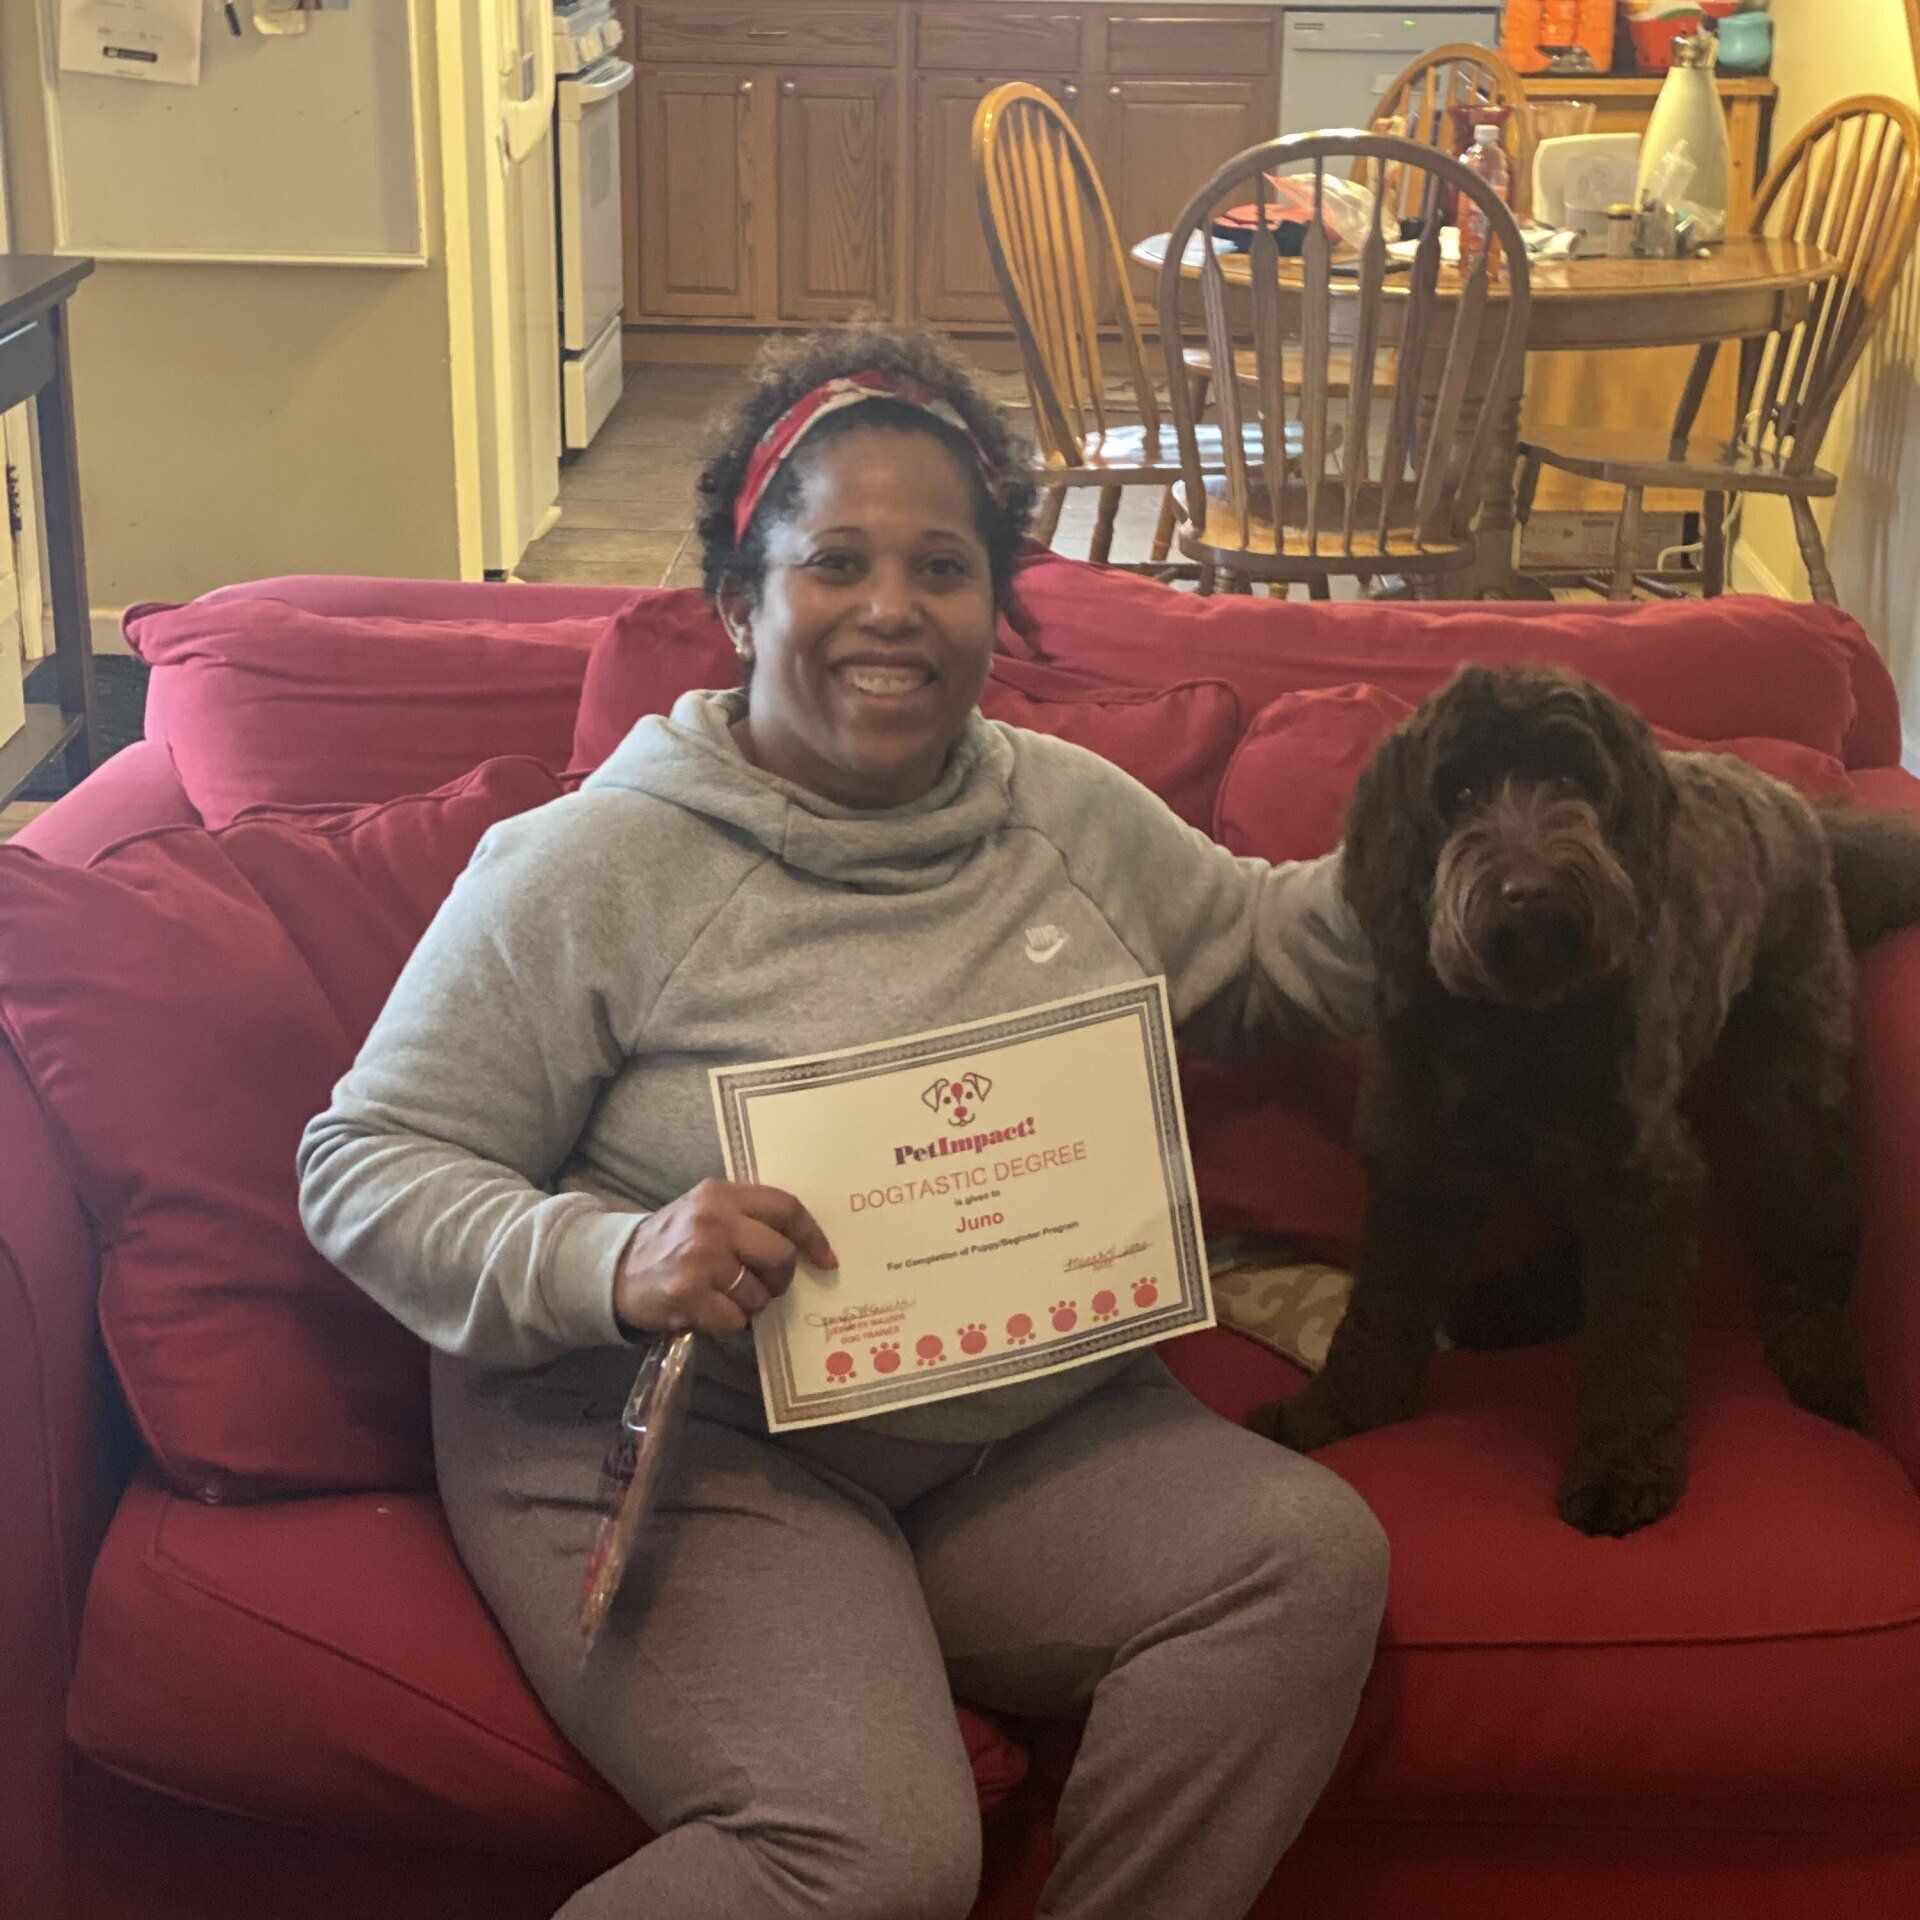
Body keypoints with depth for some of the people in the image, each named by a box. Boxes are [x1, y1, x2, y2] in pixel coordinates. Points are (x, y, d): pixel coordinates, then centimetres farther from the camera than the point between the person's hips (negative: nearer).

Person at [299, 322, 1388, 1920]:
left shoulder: (1073, 813, 10)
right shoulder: (597, 868, -7)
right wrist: (609, 1261, -26)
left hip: (1026, 1431, 6)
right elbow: (367, 1166, -8)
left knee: (1310, 1551, -21)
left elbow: (1264, 951, 26)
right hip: (675, 1443, -6)